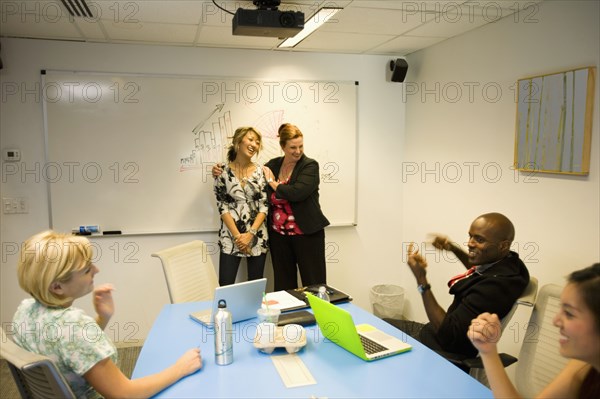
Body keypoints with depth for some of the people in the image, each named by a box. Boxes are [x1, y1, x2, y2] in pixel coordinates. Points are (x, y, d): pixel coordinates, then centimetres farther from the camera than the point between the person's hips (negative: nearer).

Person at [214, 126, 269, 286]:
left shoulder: (261, 171, 3)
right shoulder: (223, 172, -1)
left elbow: (264, 206, -1)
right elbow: (222, 207, -4)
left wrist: (250, 233, -11)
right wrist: (237, 235, -11)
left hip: (257, 237, 2)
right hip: (231, 237, -1)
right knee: (225, 286, -4)